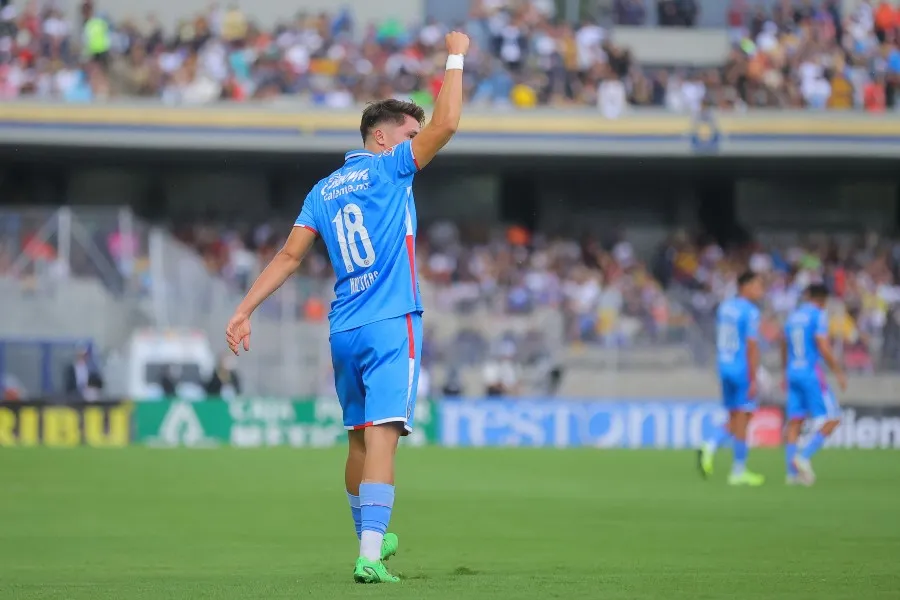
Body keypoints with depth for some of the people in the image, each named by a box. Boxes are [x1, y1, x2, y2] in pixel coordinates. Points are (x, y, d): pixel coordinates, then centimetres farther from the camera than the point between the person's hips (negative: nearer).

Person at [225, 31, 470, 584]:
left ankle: (370, 539, 33)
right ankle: (370, 555, -25)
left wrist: (244, 312, 10)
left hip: (344, 331, 7)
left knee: (360, 436, 19)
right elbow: (446, 123, -10)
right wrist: (456, 58, 2)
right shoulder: (389, 167, -2)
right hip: (391, 324, -7)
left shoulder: (324, 191, 15)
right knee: (382, 435, -14)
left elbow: (289, 256, 9)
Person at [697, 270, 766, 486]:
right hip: (742, 371, -7)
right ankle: (738, 472, 5)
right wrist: (753, 379, -17)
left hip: (725, 368, 7)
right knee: (742, 418, 0)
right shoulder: (750, 312, -14)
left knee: (735, 419, 15)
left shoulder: (725, 307, 10)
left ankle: (710, 447, -8)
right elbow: (751, 347, -17)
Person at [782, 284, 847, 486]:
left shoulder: (792, 317, 14)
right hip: (812, 373, -7)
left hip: (793, 373, 7)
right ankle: (804, 458, -15)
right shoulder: (819, 315, -7)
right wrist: (839, 372, -9)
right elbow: (823, 348, -16)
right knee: (831, 420, -1)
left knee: (795, 422, 6)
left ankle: (792, 472, 1)